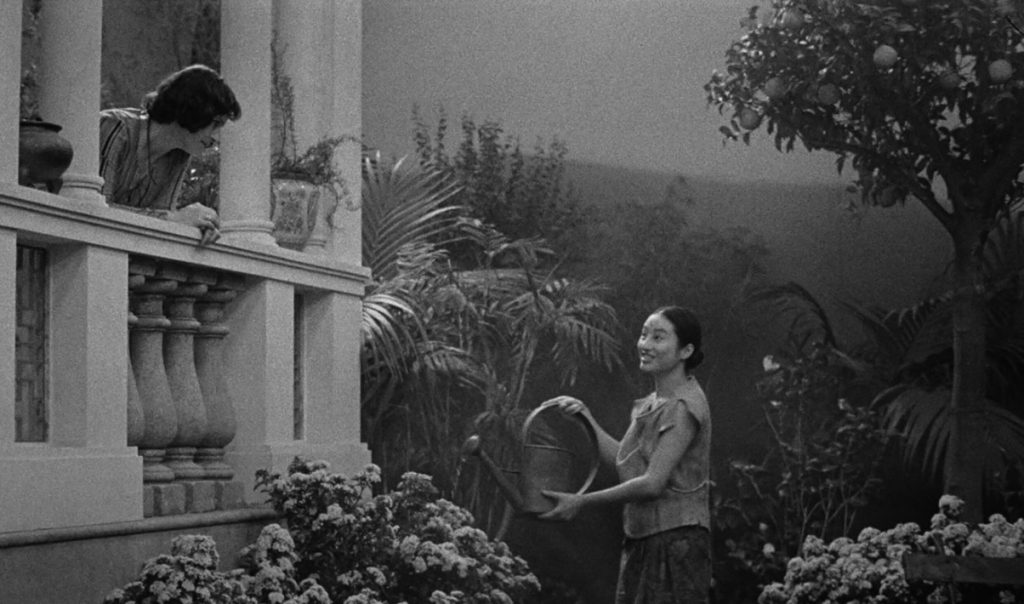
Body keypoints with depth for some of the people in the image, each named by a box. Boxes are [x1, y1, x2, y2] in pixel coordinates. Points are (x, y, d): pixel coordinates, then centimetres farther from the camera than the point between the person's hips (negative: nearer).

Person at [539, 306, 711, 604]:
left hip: (676, 537, -9)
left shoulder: (683, 406, -15)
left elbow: (653, 482, -20)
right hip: (641, 537, 9)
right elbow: (621, 459, 14)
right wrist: (584, 416, 6)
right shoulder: (652, 402, 14)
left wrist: (582, 501, -17)